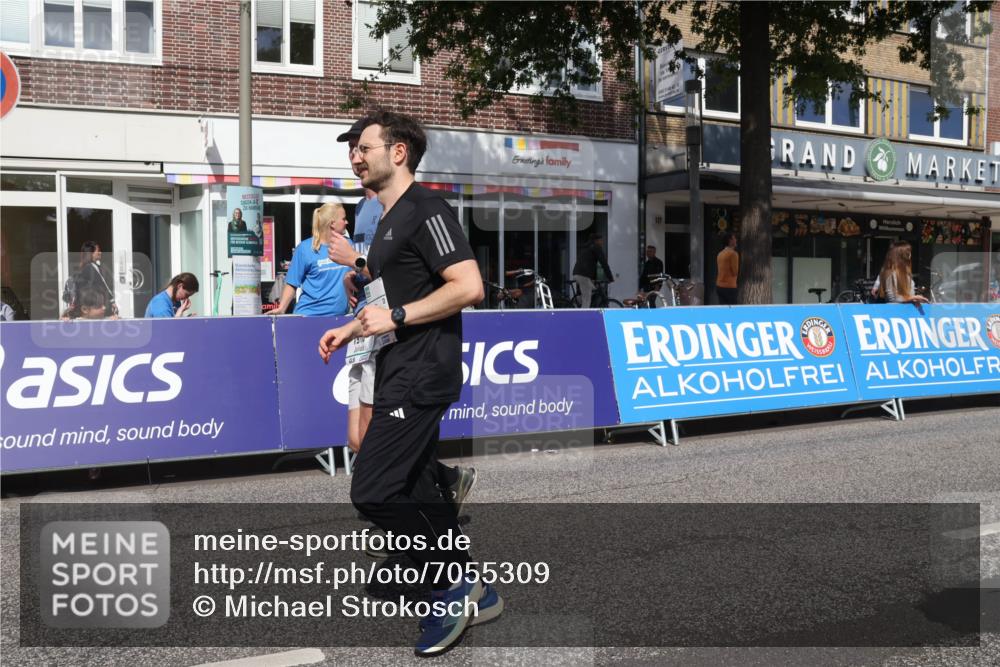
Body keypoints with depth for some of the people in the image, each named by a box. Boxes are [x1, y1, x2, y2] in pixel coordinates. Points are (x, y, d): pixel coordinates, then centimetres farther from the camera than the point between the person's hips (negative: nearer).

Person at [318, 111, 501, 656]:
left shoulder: (425, 210, -12)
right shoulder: (389, 219, 19)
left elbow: (468, 287, -21)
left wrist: (396, 317, -19)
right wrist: (351, 328, 17)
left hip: (420, 375, -10)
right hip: (401, 374, 10)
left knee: (371, 491, -11)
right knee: (415, 492, 12)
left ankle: (454, 582, 4)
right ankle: (471, 594, 23)